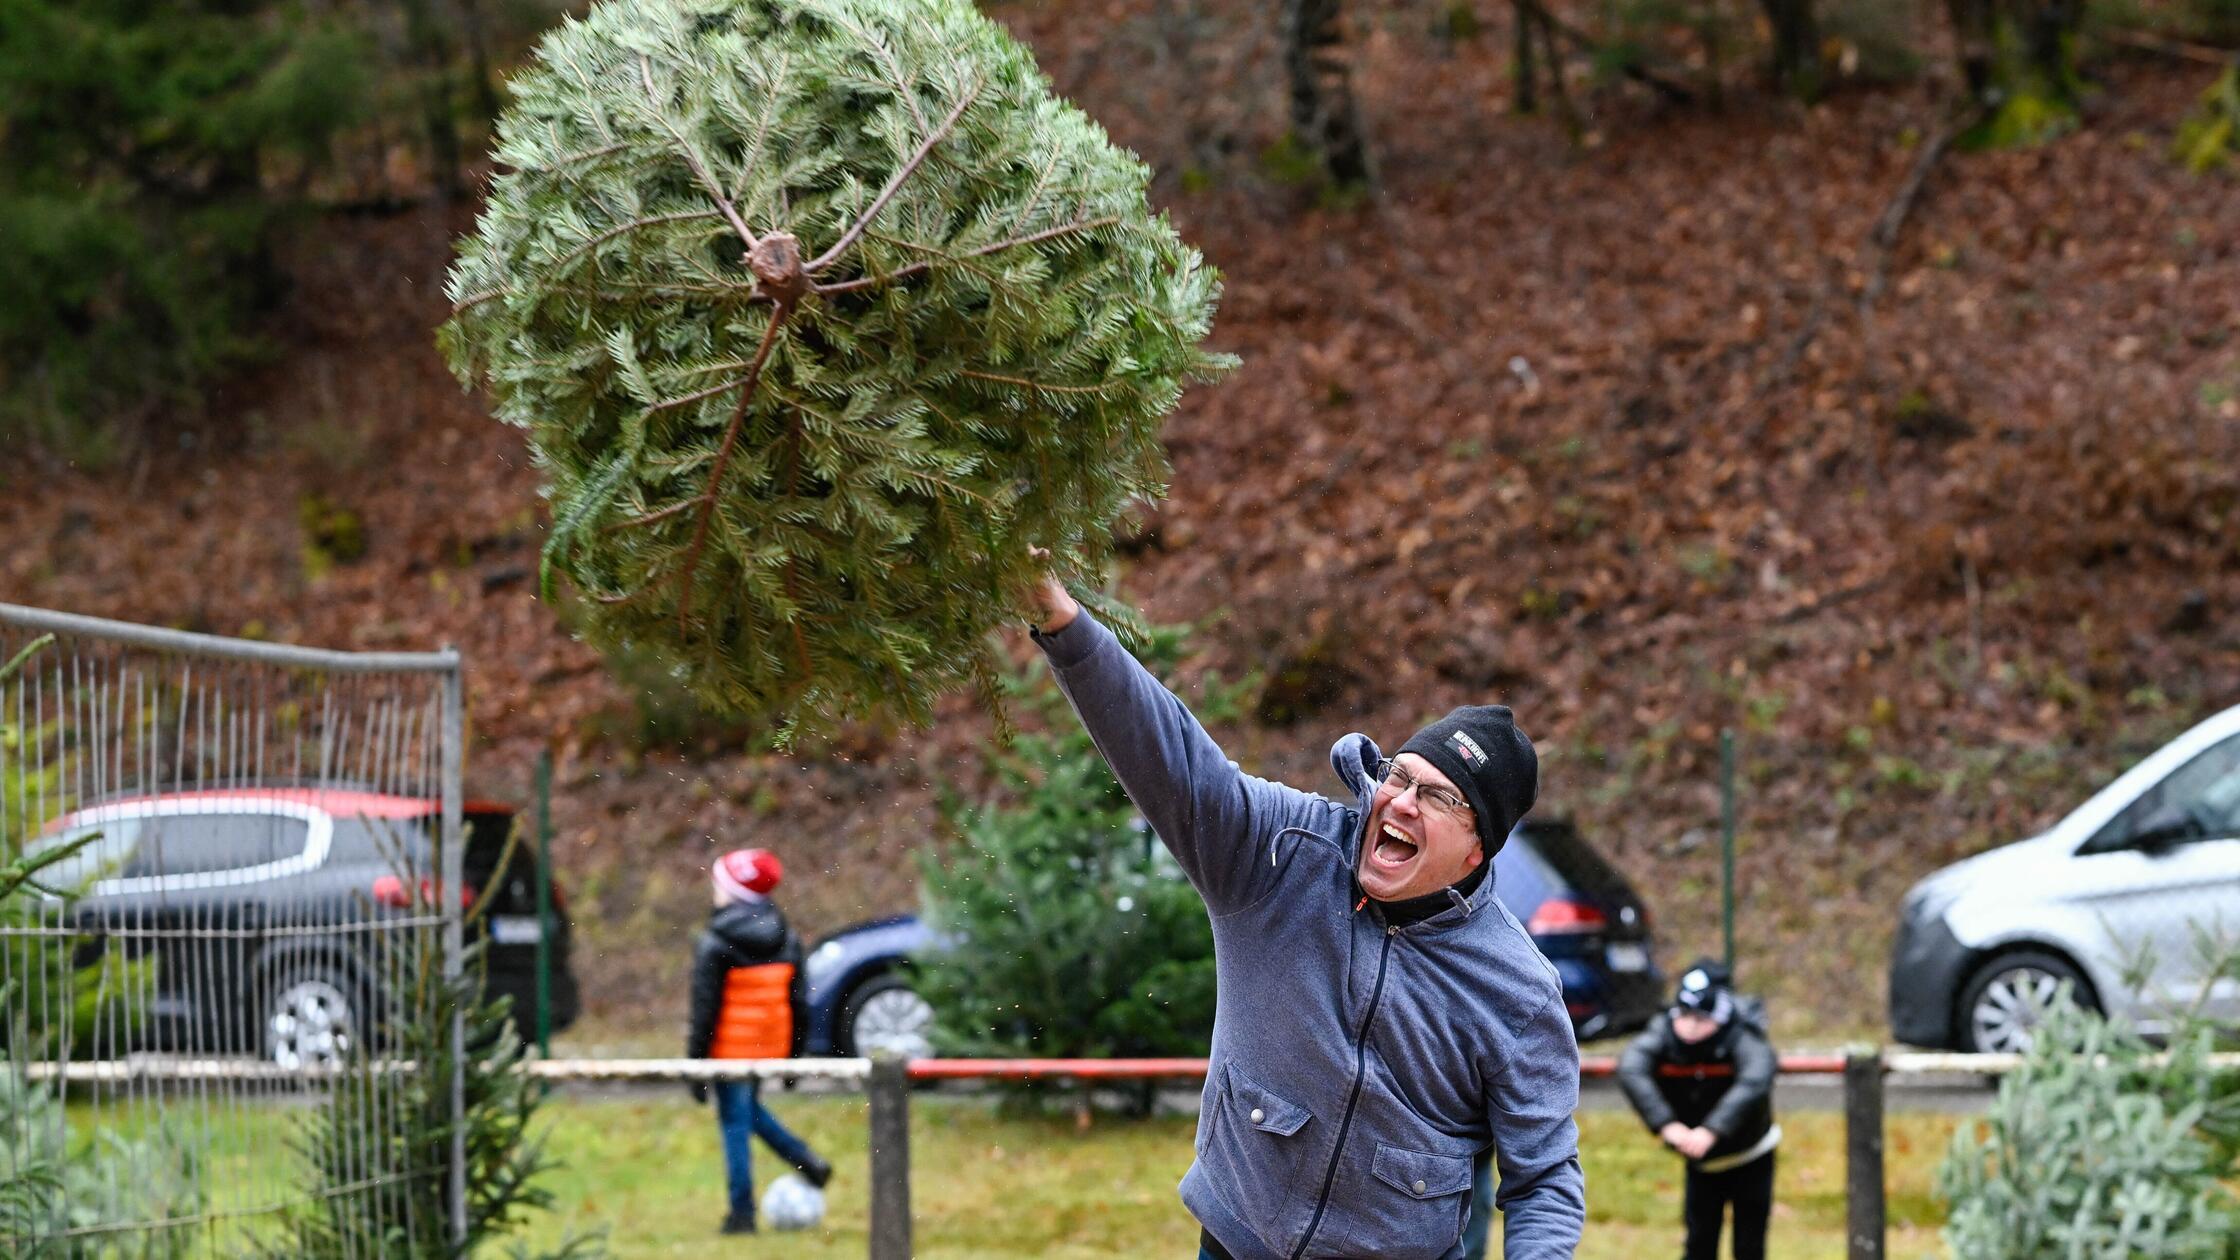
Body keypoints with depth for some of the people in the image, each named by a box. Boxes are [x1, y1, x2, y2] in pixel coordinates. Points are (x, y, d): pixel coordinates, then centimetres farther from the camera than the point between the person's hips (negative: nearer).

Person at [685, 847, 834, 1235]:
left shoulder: (714, 944, -15)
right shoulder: (787, 940, 4)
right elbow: (797, 1001, 9)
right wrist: (792, 1055, 16)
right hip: (772, 1046, 6)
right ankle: (807, 1161, 12)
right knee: (750, 1109, 26)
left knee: (735, 1125, 2)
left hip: (731, 1049, -6)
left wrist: (695, 1062, -10)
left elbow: (705, 1010, -14)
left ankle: (742, 1213, 5)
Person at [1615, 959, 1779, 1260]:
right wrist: (1665, 1124, -51)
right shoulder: (1662, 1035, -23)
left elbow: (1755, 1082, -50)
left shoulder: (1743, 1039, -31)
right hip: (1701, 1165, 2)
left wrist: (1712, 1129, -61)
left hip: (1751, 1159, -2)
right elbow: (1630, 1070, -40)